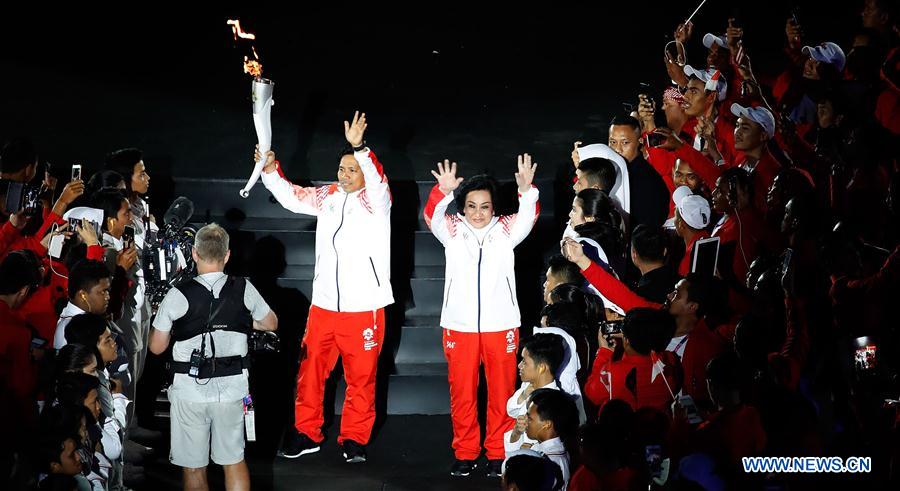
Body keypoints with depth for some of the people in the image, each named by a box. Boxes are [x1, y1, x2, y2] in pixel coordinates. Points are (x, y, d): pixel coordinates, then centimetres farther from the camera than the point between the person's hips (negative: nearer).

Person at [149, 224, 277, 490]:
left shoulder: (178, 296, -14)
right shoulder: (243, 289, -5)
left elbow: (157, 347, -6)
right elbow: (271, 323, 12)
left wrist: (161, 318, 11)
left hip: (191, 390, -2)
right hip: (232, 387, 3)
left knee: (194, 468, 9)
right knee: (234, 460, 16)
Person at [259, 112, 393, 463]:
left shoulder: (376, 200, -7)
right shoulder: (328, 197, 8)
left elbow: (377, 181, -27)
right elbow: (292, 197, 11)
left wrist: (359, 148, -43)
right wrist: (270, 169, -5)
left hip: (364, 307, -5)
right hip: (324, 304, 5)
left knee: (361, 377, 4)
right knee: (311, 371, 9)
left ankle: (354, 439, 17)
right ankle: (306, 433, 22)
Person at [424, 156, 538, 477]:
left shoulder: (505, 230, 3)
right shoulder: (453, 231, 3)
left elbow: (528, 218, -12)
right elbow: (432, 216, -13)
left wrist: (526, 190, -33)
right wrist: (443, 190, -33)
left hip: (501, 326, 0)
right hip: (459, 326, 0)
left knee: (501, 393, 5)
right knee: (462, 394, 7)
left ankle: (498, 453, 16)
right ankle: (465, 453, 18)